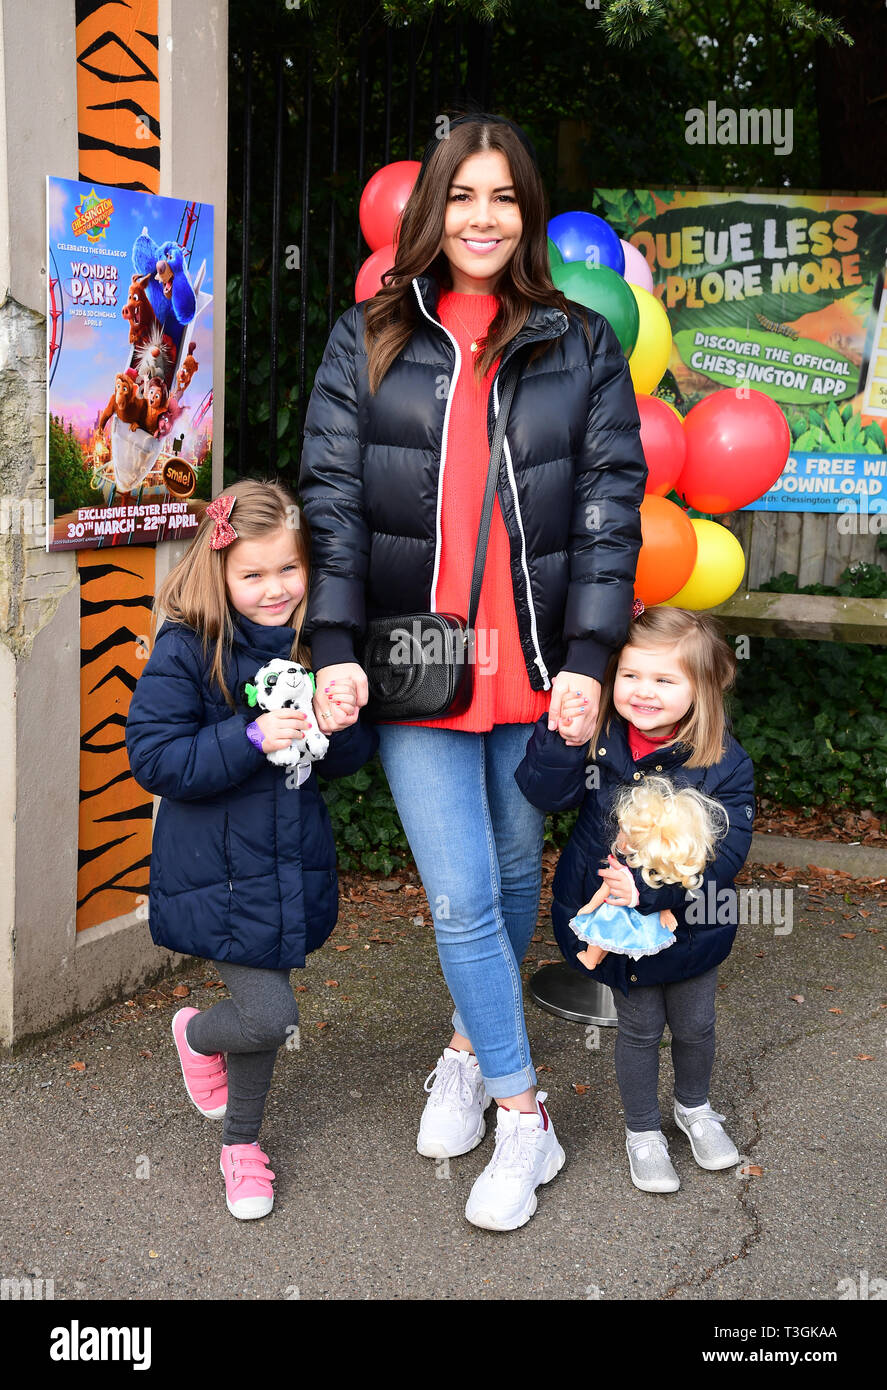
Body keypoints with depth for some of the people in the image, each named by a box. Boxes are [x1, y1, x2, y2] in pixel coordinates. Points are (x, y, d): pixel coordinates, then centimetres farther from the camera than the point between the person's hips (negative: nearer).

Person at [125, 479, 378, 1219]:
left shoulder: (318, 645, 0)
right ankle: (197, 1036, 30)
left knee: (264, 1006, 16)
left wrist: (341, 725, -17)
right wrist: (252, 738, -26)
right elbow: (154, 758, -17)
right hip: (218, 872, -5)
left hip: (294, 864, 5)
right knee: (270, 1018, -7)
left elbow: (355, 756, 7)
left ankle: (241, 1142, 40)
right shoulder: (186, 650, -14)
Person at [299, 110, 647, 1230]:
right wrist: (334, 644, -9)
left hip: (536, 663, 1)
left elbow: (611, 503, 1)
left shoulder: (581, 346, 6)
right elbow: (332, 496, 1)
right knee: (460, 897, -3)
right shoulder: (367, 340, 6)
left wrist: (587, 657, -8)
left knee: (515, 872, 14)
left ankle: (472, 1044, 39)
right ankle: (522, 1116, 12)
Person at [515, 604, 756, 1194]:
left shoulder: (725, 762, -19)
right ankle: (643, 1130, 38)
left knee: (694, 1024, 20)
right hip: (613, 923, 0)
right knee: (639, 1026, 15)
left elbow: (726, 850, -21)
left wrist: (649, 885, -30)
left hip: (691, 921, 0)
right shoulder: (598, 740, -12)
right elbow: (545, 793, -20)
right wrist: (562, 734, -35)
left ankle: (695, 1107, 50)